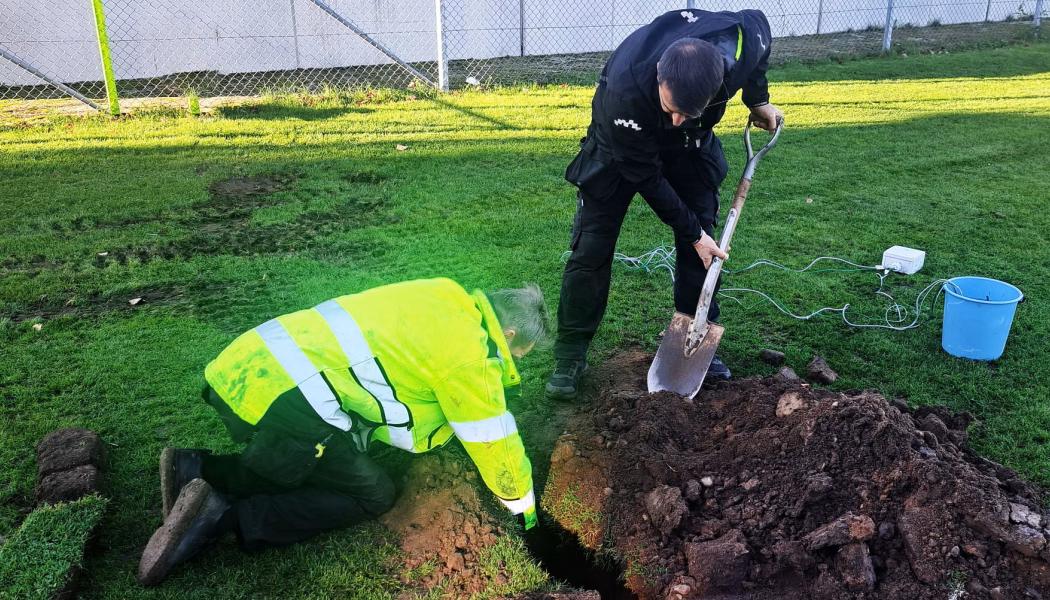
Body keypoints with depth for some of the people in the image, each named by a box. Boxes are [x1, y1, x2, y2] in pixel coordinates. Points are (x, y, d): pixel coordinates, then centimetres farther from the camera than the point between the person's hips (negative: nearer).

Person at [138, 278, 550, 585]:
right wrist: (523, 505, 19)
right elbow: (494, 440, 3)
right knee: (374, 495, 6)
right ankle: (223, 516, -5)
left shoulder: (447, 303, 18)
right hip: (288, 394, -9)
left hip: (252, 367, 9)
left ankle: (197, 471, 10)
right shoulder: (469, 349, -6)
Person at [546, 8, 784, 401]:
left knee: (702, 242, 1)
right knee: (592, 247, -7)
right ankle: (570, 356, 4)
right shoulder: (624, 93, -43)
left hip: (691, 146, 4)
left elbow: (758, 21, -5)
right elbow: (646, 177, -28)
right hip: (623, 145, -3)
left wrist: (758, 100, -3)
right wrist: (692, 232, -21)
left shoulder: (739, 44, -34)